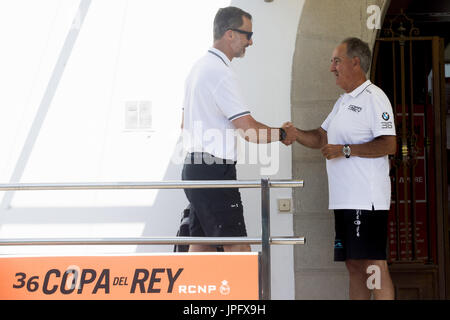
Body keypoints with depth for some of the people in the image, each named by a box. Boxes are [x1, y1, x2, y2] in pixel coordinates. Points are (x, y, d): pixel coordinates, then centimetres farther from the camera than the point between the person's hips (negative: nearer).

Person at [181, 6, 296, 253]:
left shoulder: (199, 67, 17)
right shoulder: (219, 72, -15)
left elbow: (185, 124, 26)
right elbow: (249, 130, -16)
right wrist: (283, 134, -2)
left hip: (194, 166, 10)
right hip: (214, 170, -10)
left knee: (201, 244, 10)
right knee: (237, 248, -11)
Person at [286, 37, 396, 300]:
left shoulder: (373, 97, -8)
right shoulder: (344, 102, 21)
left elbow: (389, 145, -17)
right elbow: (321, 138, 22)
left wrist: (346, 150, -18)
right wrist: (295, 133, 4)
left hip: (367, 199, -9)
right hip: (345, 199, 9)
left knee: (373, 264, -9)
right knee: (354, 265, 11)